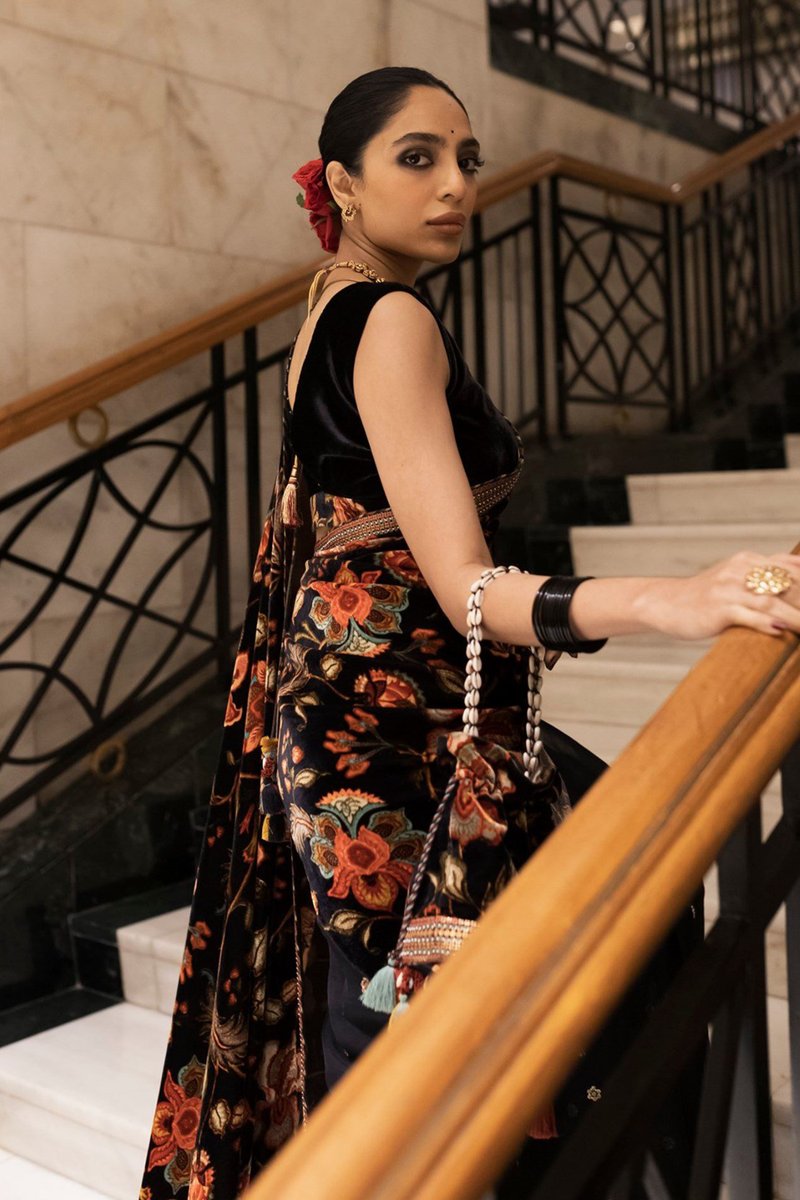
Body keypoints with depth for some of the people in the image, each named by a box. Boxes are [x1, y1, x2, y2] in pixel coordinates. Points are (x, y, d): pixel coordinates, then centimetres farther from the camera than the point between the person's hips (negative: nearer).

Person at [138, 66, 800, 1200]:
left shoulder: (331, 313, 14)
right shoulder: (395, 322, -17)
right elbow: (463, 584, -27)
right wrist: (666, 600, -42)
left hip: (327, 709, 10)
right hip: (398, 713, -10)